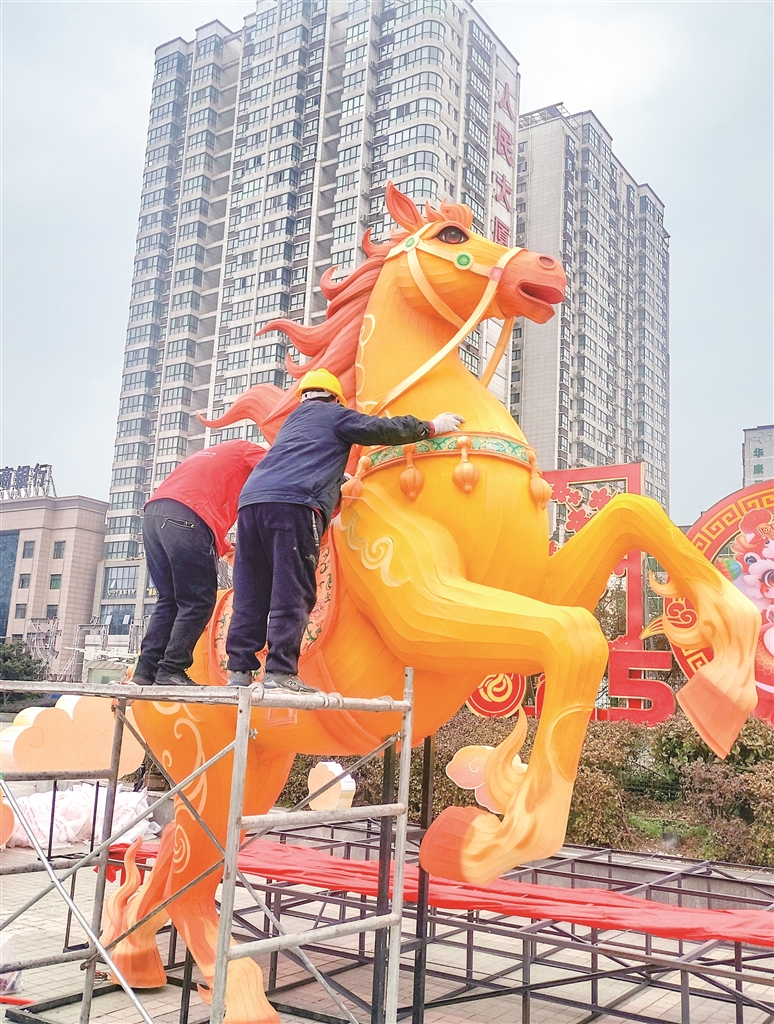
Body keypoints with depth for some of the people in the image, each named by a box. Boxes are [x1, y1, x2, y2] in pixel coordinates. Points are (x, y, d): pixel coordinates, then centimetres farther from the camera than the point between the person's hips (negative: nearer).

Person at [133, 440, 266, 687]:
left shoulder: (214, 454, 38)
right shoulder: (251, 451, 17)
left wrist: (223, 548, 31)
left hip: (152, 513, 8)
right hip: (186, 519, -8)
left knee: (169, 599, 13)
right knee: (199, 601, -2)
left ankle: (146, 670, 8)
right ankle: (171, 671, -7)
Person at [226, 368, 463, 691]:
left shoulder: (295, 418, 37)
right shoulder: (335, 415, 17)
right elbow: (383, 429, 12)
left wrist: (339, 479, 64)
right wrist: (431, 426, 24)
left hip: (251, 500, 7)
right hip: (293, 504, -7)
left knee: (250, 595, 5)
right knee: (292, 593, -8)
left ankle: (239, 671, 2)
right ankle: (280, 672, -14)